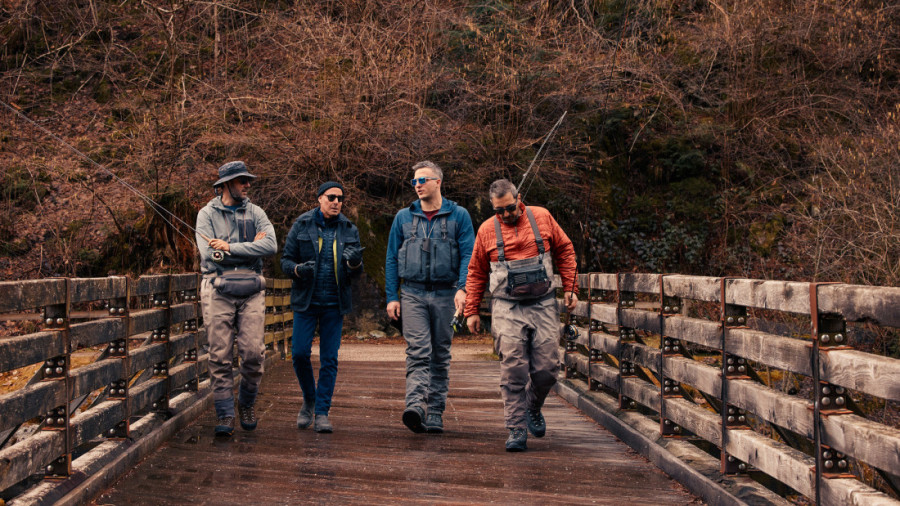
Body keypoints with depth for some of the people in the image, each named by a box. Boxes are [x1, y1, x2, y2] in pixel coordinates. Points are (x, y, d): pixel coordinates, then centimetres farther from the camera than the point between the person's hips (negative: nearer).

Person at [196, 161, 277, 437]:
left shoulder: (255, 213, 11)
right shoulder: (207, 214, 5)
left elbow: (271, 246, -7)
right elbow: (209, 254, -9)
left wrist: (229, 247, -11)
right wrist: (251, 246, -5)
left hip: (251, 289, 2)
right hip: (218, 289, -2)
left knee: (253, 352, -4)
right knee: (220, 355, -2)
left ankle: (246, 403, 19)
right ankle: (224, 414, 4)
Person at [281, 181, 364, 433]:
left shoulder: (349, 230, 5)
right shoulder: (302, 225, 0)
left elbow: (356, 271, 6)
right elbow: (285, 260, 3)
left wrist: (354, 262, -18)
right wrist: (298, 269, -19)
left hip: (334, 303, 1)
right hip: (306, 300, -1)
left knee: (329, 359, 0)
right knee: (300, 353, -4)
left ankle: (322, 413, 7)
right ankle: (309, 400, 21)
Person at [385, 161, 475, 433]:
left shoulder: (458, 216, 4)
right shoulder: (403, 217, 10)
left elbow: (468, 255, -2)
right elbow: (392, 258, 12)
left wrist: (462, 288, -17)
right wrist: (392, 297, 4)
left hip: (445, 294, 0)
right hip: (413, 294, 0)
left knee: (440, 355, 6)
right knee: (418, 350, -15)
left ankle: (435, 413, 13)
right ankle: (415, 406, -27)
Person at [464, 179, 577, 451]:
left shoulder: (542, 217, 4)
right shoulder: (487, 230, 3)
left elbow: (564, 251, 14)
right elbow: (476, 273, 11)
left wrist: (569, 288, 7)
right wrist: (471, 311, 8)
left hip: (543, 304, 1)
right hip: (507, 308, -1)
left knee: (547, 368, -1)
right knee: (513, 370, -9)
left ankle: (533, 408, 28)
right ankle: (517, 429, -2)